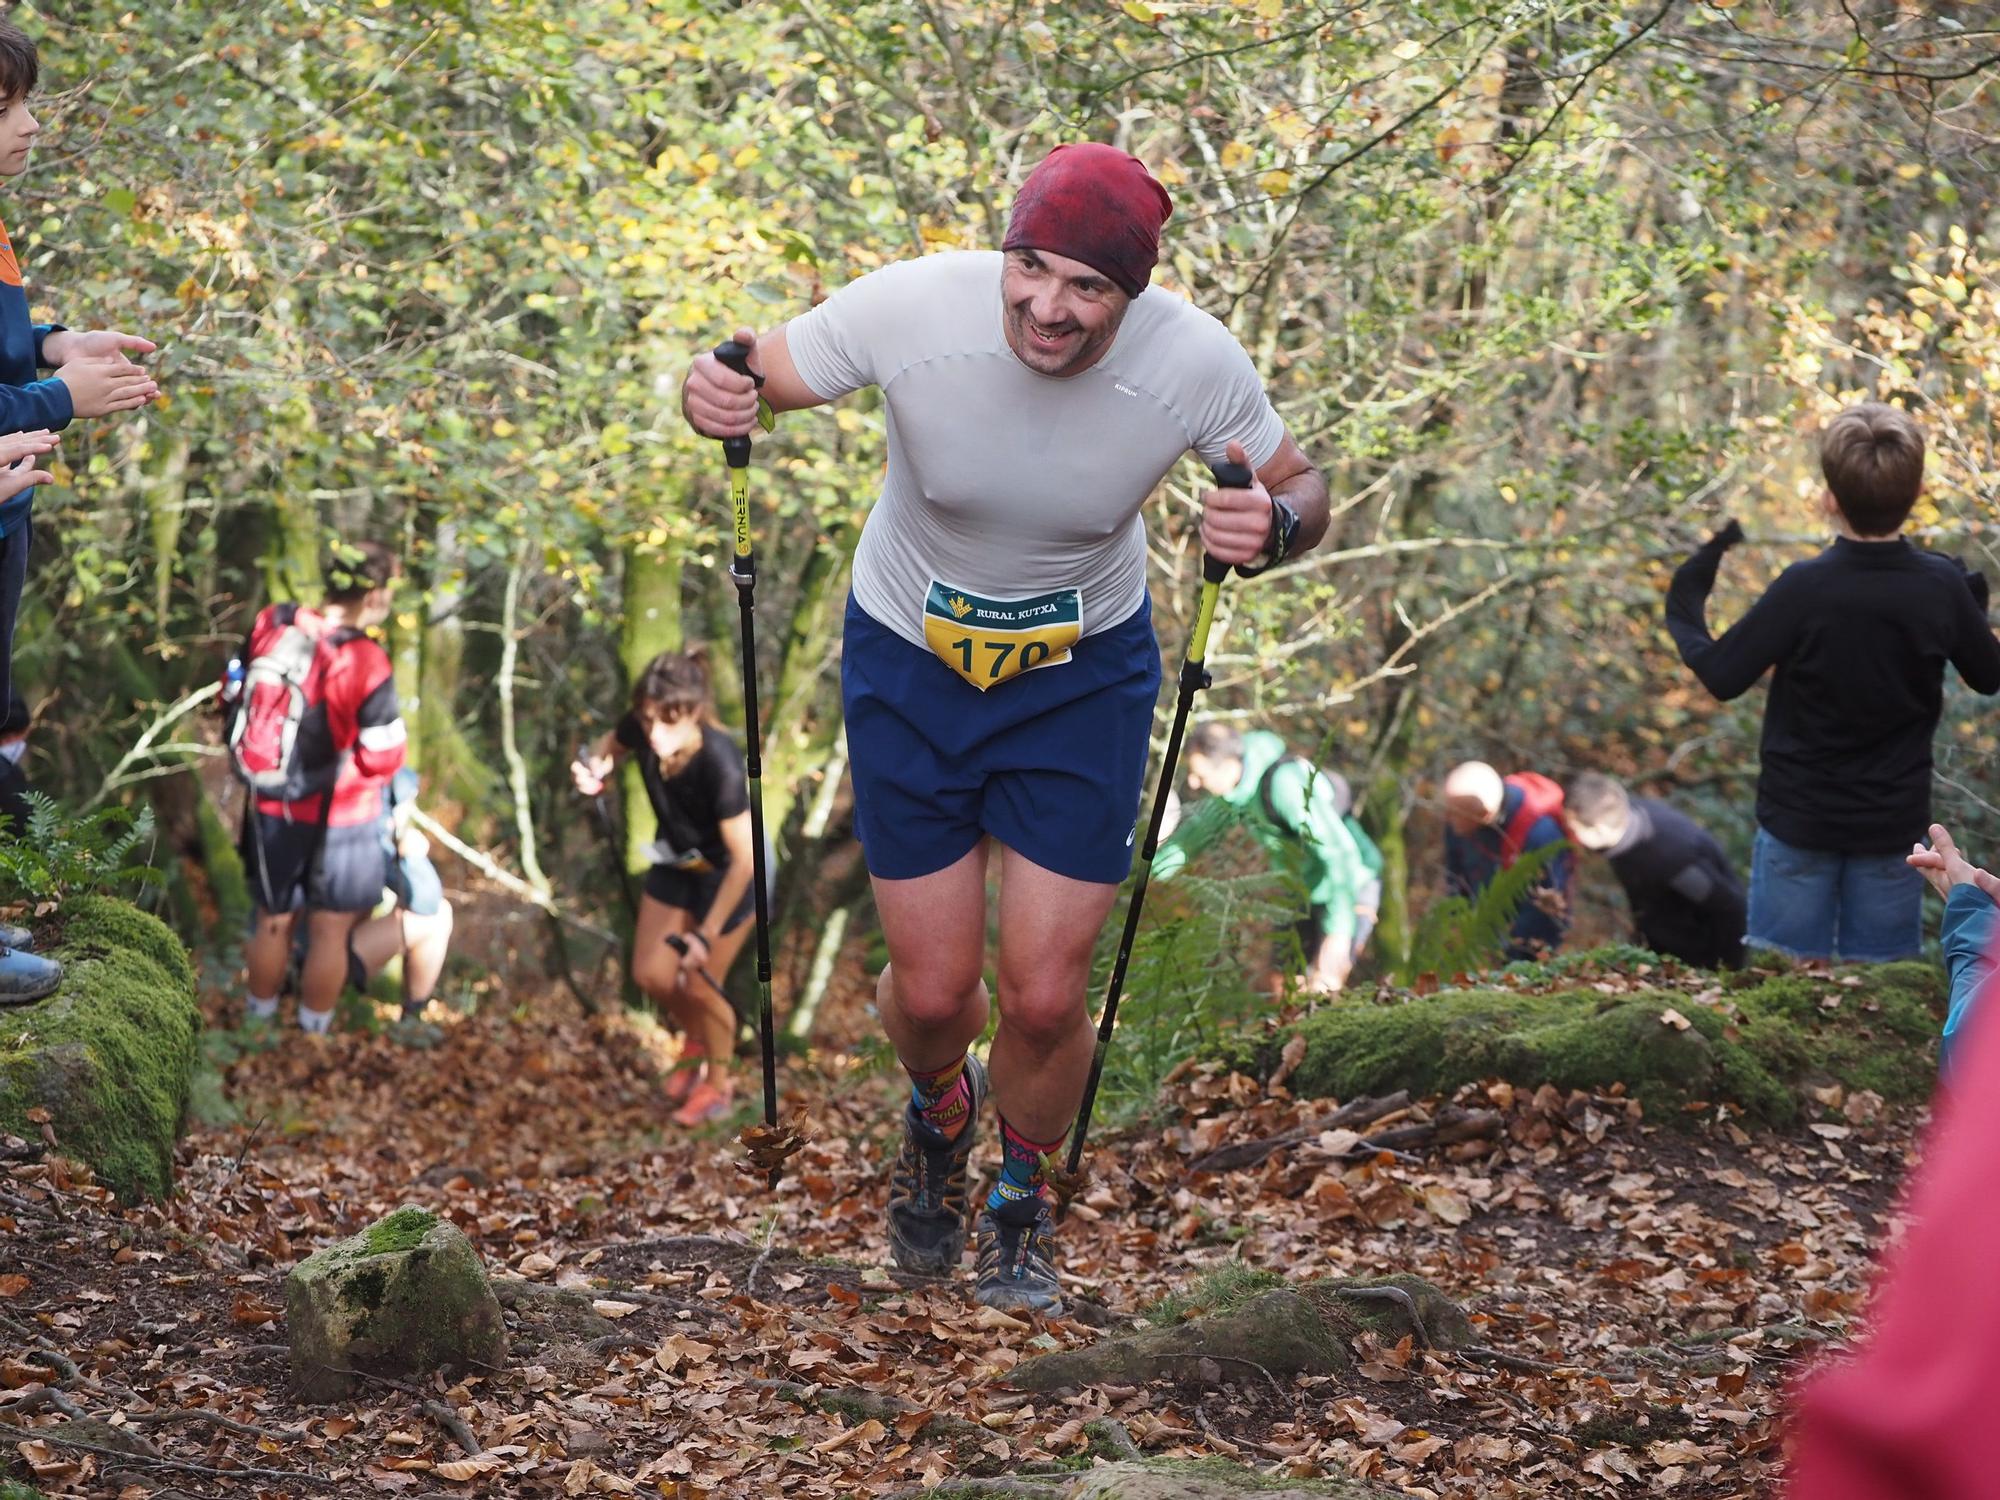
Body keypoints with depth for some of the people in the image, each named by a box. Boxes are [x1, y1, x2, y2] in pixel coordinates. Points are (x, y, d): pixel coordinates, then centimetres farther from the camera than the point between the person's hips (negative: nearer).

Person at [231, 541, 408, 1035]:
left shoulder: (269, 625, -10)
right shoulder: (366, 664, -26)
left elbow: (234, 697, 4)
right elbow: (383, 759, -18)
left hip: (269, 810, 5)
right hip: (337, 820, -5)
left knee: (272, 922, 22)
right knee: (330, 931, 13)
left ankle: (258, 1023, 38)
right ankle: (312, 1036, 23)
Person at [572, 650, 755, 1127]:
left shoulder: (720, 763, -40)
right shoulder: (640, 731, -26)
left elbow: (743, 860, -32)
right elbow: (610, 747, 1)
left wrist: (706, 935, -29)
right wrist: (592, 771, -23)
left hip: (728, 873, -5)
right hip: (677, 861, 5)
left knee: (699, 984, 3)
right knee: (651, 975, 9)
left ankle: (718, 1084, 31)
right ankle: (696, 1044, 42)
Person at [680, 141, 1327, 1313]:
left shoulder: (1195, 363, -25)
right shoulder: (911, 310, -28)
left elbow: (1303, 487, -6)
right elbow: (759, 374, -12)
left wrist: (1275, 525, -31)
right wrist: (714, 393, -37)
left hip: (1085, 676, 0)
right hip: (910, 659, 0)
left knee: (1043, 997, -4)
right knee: (933, 991, 4)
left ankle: (1022, 1203, 30)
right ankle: (941, 1111, 43)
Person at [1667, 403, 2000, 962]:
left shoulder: (1804, 588, -21)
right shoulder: (1942, 586, -11)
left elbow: (1721, 678, -15)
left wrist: (1683, 608, 2)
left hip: (1799, 819, -2)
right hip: (1895, 824, 3)